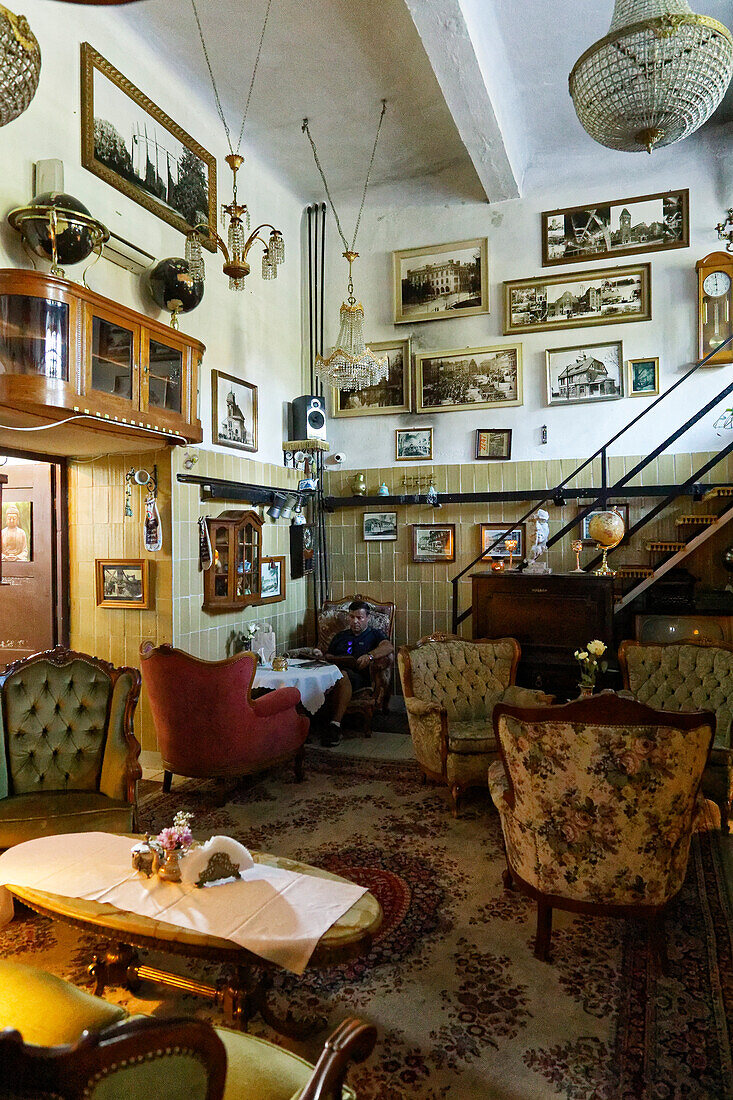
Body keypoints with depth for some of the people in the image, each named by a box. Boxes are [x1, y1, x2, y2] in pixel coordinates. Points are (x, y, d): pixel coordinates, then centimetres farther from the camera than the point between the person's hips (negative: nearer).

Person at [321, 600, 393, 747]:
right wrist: (333, 659, 8)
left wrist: (370, 655, -18)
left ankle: (335, 723, -47)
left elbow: (388, 646, 1)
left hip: (358, 676, -3)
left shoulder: (374, 634, 22)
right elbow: (327, 655, 34)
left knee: (342, 675, -39)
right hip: (334, 672, 3)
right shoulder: (340, 636, 36)